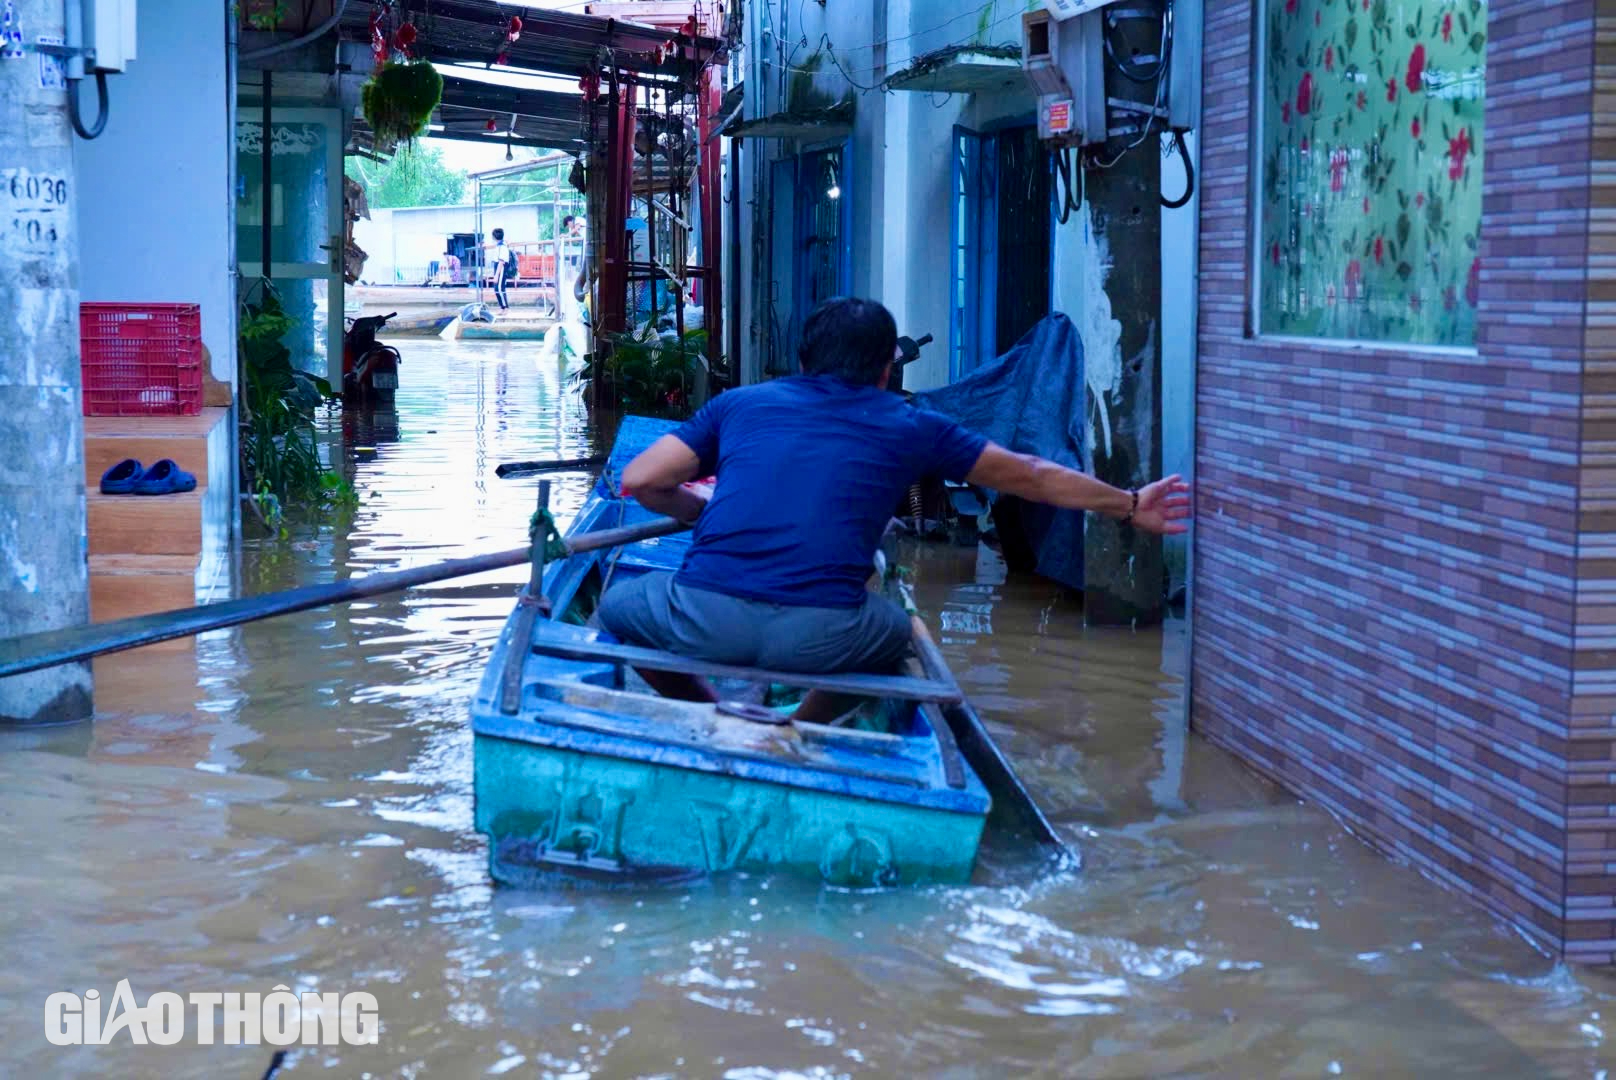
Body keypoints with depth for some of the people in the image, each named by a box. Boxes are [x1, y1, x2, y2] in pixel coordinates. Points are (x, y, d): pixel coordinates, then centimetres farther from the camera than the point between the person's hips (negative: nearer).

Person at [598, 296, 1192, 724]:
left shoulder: (741, 403, 19)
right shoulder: (910, 428, 18)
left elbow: (639, 480, 14)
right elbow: (1032, 477, 29)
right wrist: (1130, 506, 43)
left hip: (706, 618, 0)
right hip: (819, 635, 0)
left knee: (618, 605, 31)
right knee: (895, 630, 34)